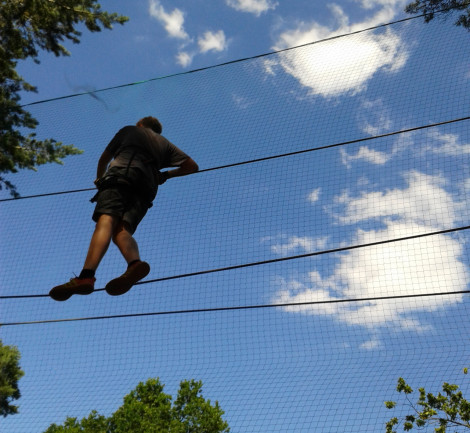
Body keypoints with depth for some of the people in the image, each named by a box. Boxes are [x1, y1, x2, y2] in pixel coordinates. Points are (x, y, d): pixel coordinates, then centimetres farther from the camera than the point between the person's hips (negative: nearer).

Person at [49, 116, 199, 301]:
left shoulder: (129, 130, 30)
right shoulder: (164, 143, 35)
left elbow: (104, 159, 34)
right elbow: (192, 165, 29)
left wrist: (99, 178, 52)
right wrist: (168, 174, 42)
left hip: (121, 175, -3)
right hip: (148, 186, 4)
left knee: (106, 222, -23)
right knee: (121, 230, -11)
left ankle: (86, 276, -45)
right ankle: (135, 263, -45)